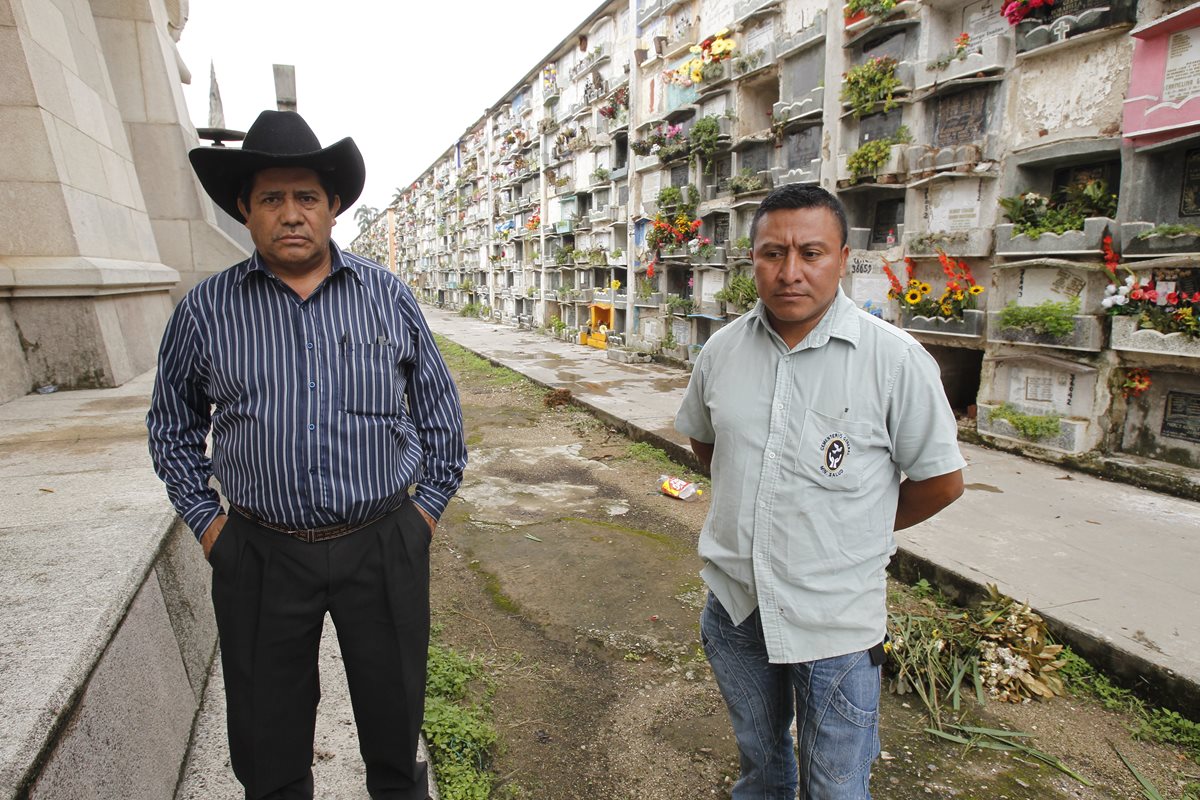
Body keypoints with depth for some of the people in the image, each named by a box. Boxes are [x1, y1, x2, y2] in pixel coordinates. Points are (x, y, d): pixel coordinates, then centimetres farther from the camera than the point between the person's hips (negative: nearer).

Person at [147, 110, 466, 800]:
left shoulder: (388, 295, 0)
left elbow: (439, 405, 7)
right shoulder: (205, 310, 0)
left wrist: (430, 503, 4)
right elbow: (172, 425, 13)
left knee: (395, 718, 18)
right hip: (261, 554, 1)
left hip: (385, 545, 0)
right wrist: (205, 519, 5)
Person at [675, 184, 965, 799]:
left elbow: (942, 481, -8)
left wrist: (856, 530, 1)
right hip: (733, 603, 4)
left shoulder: (894, 359, -17)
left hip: (835, 617, -3)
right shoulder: (723, 349, -4)